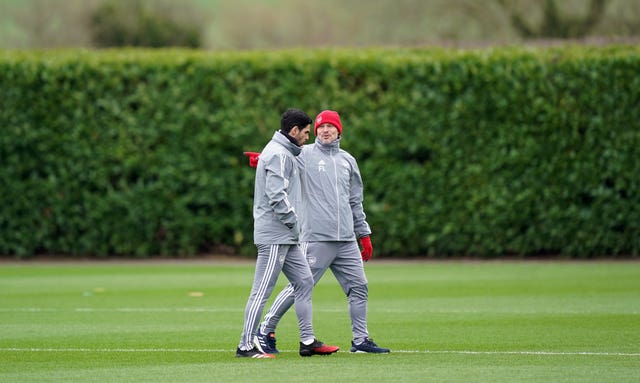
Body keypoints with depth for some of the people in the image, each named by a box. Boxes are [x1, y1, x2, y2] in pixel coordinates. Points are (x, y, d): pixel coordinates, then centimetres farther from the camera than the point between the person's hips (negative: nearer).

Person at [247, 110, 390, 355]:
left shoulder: (347, 160, 18)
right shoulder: (305, 154, 2)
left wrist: (364, 234, 20)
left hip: (346, 240, 6)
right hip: (317, 239, -6)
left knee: (359, 287, 5)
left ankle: (360, 340, 14)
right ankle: (265, 332, 3)